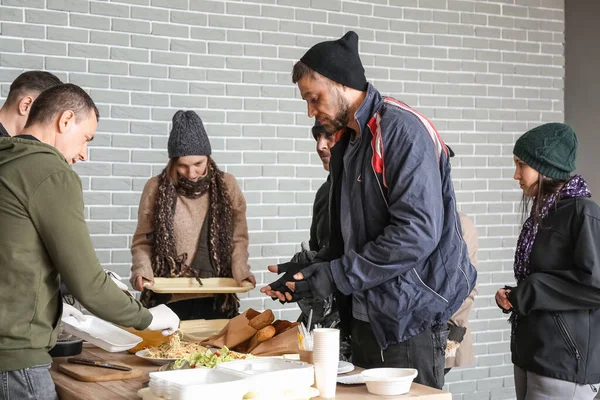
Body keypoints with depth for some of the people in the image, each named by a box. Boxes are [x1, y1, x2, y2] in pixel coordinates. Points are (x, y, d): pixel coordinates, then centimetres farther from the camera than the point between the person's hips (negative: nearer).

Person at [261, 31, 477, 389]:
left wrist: (334, 277, -20)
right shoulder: (347, 145, 14)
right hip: (365, 317, 9)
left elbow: (417, 232, -24)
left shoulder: (403, 130, -15)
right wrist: (312, 270, 3)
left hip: (408, 319, -9)